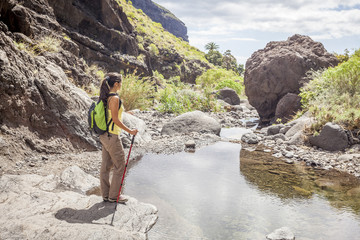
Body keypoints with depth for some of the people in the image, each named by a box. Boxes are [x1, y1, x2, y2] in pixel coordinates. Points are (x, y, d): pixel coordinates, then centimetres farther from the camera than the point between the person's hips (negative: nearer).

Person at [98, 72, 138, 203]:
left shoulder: (105, 97, 10)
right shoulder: (114, 98, -18)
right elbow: (115, 119, -19)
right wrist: (130, 131, -13)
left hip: (104, 135, 9)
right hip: (112, 136, -9)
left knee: (106, 166, 14)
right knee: (119, 166, 4)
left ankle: (106, 195, 23)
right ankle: (114, 196, 13)